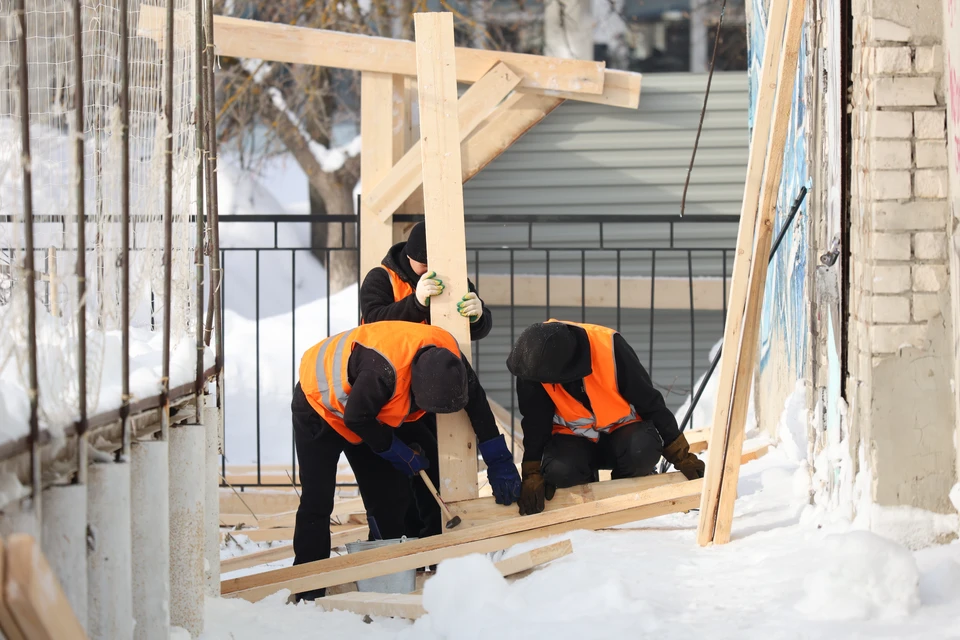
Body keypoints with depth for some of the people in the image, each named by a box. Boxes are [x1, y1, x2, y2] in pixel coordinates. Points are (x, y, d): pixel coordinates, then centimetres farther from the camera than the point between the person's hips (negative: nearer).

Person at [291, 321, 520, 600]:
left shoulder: (447, 355, -22)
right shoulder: (382, 370, -44)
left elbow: (476, 402, -7)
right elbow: (356, 418, -31)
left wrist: (499, 462, -5)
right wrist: (399, 453, -19)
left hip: (371, 409, 7)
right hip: (318, 405, -7)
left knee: (388, 496, 2)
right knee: (317, 500, -12)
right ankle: (308, 591, -7)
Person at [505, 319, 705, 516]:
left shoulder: (609, 347, -27)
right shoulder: (534, 360, -21)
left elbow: (650, 402, -16)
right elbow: (534, 422, -8)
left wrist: (681, 455, -11)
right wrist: (533, 474, -13)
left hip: (620, 428, -1)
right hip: (574, 437, 1)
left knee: (643, 450, -34)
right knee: (559, 471, -31)